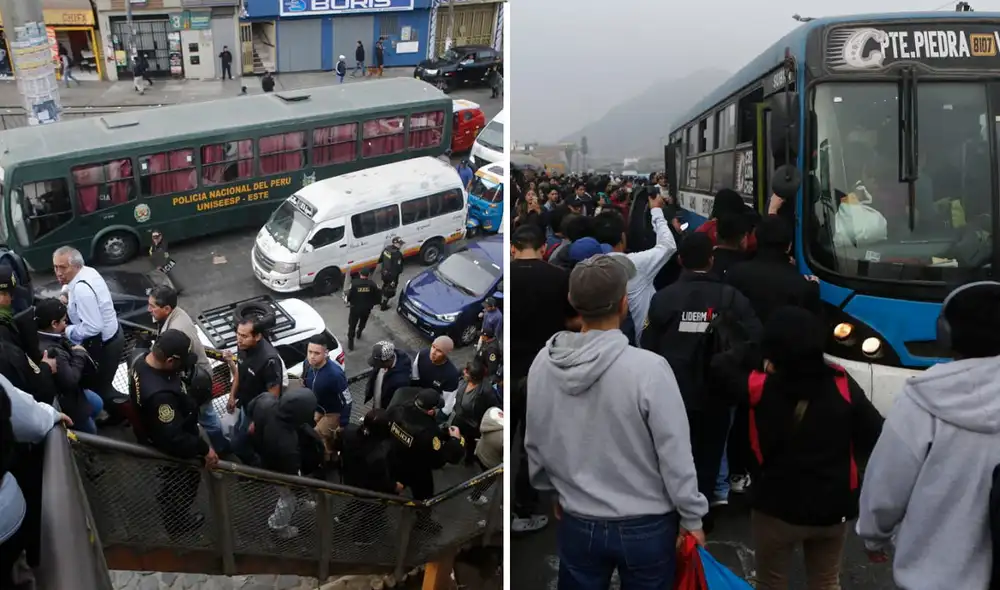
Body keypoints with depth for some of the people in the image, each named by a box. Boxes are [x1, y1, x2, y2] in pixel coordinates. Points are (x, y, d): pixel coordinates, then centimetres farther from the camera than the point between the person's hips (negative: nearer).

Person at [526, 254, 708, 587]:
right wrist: (691, 518, -2)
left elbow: (535, 443, 3)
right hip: (644, 527, -3)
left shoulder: (543, 364, -9)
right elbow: (676, 455, -16)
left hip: (577, 524, 3)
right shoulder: (648, 368, -24)